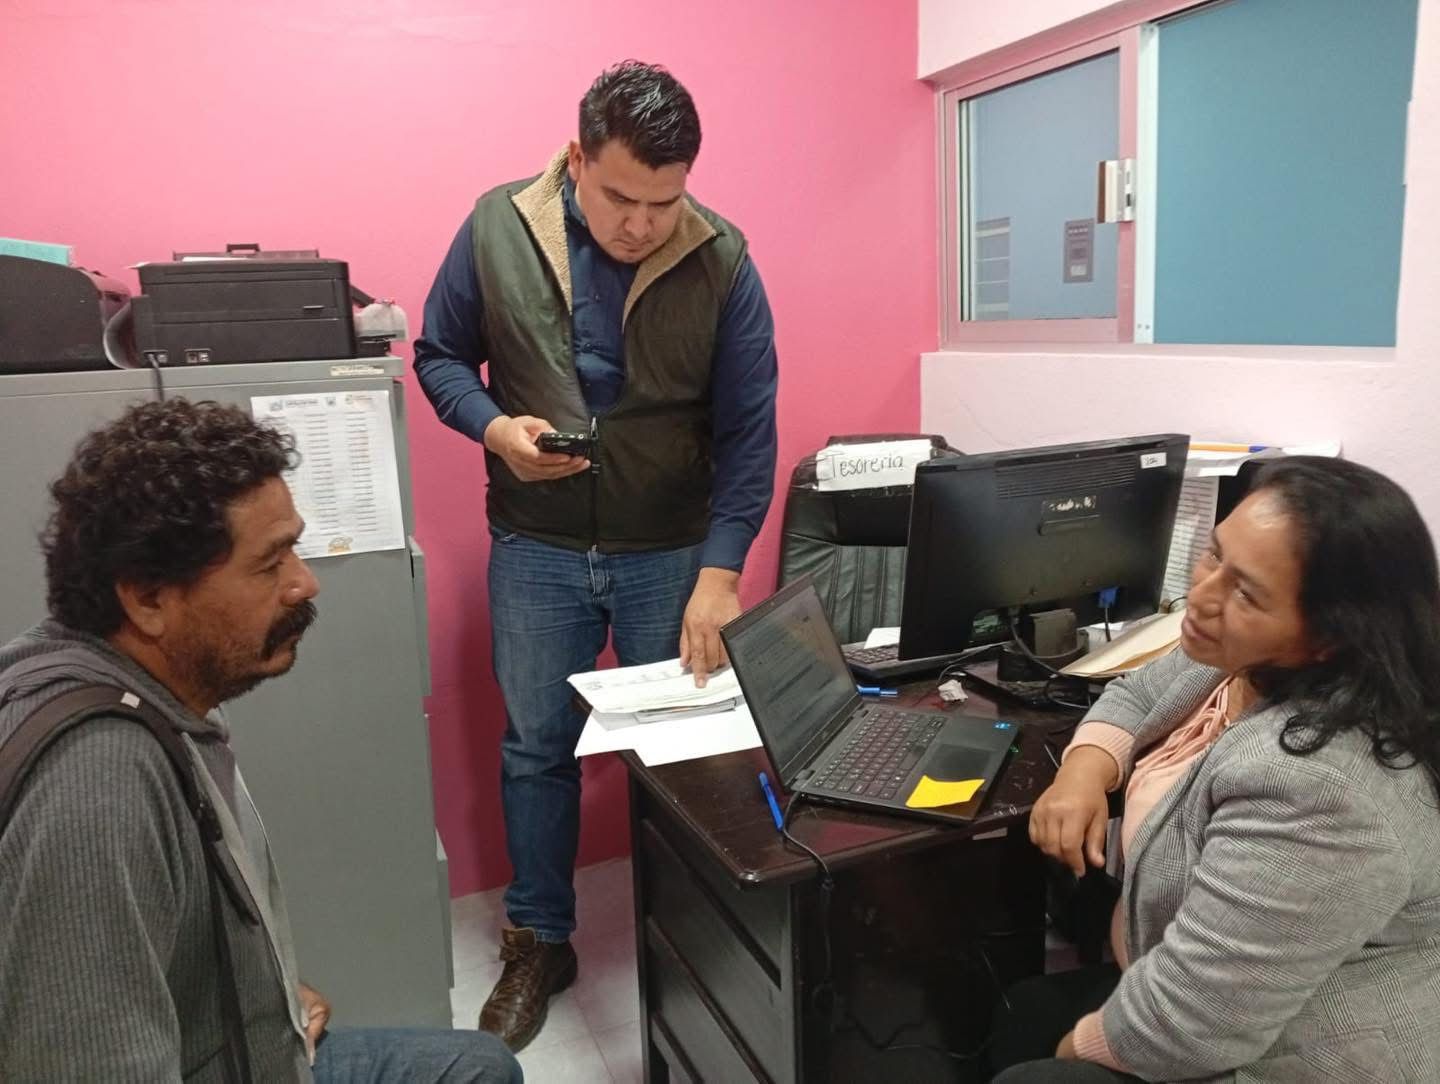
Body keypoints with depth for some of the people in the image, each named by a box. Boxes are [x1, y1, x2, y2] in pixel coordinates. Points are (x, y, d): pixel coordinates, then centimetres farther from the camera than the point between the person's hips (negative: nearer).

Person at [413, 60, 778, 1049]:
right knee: (537, 749, 12)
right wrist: (494, 426, -16)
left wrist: (720, 573, -21)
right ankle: (539, 945, 33)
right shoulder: (496, 230, -7)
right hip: (536, 547, 1)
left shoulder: (721, 262, -12)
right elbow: (440, 354, 5)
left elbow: (748, 431, -12)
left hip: (675, 550, -1)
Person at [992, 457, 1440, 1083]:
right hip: (1219, 995, 8)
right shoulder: (1242, 662, -7)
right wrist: (1085, 770, -10)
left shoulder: (1317, 785, -37)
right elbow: (1138, 694, 12)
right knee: (1019, 1017, 16)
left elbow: (1190, 1020, -32)